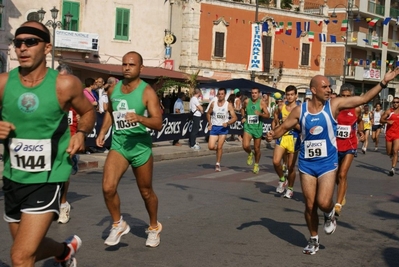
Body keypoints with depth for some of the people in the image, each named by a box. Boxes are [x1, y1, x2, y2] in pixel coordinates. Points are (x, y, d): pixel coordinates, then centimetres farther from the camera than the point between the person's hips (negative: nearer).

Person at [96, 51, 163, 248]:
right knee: (108, 187, -15)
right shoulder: (113, 89, 2)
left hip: (141, 146, -3)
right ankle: (118, 224, 9)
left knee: (146, 192, 12)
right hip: (118, 144, 3)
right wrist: (103, 132, 10)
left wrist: (140, 118, -37)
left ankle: (154, 227, 36)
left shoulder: (147, 92, -13)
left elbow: (158, 124, -20)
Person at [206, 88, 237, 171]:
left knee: (219, 147, -7)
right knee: (211, 147, -8)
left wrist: (227, 123, -21)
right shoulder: (213, 104, 2)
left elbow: (234, 117, -5)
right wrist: (209, 123, 4)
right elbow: (208, 113, 17)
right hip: (214, 127, 2)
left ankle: (218, 164, 6)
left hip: (223, 128, -2)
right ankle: (218, 148, 28)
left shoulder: (228, 105, -6)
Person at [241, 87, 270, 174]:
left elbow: (267, 115, -11)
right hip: (248, 127, 1)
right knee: (245, 146, -19)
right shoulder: (247, 101, 0)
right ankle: (250, 154, 16)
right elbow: (242, 108, 23)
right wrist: (243, 117, 8)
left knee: (257, 149, 9)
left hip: (258, 128, -1)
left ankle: (256, 165, 31)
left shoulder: (262, 103, -7)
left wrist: (260, 114, -30)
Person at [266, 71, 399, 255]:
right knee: (310, 205, 7)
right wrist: (273, 135, -18)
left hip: (327, 163, -1)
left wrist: (383, 82, -13)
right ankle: (313, 240, 27)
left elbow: (364, 98, -7)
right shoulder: (300, 110, -5)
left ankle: (330, 214, 21)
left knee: (323, 203, -16)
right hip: (306, 163, 2)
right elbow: (284, 127, 3)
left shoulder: (334, 104, -7)